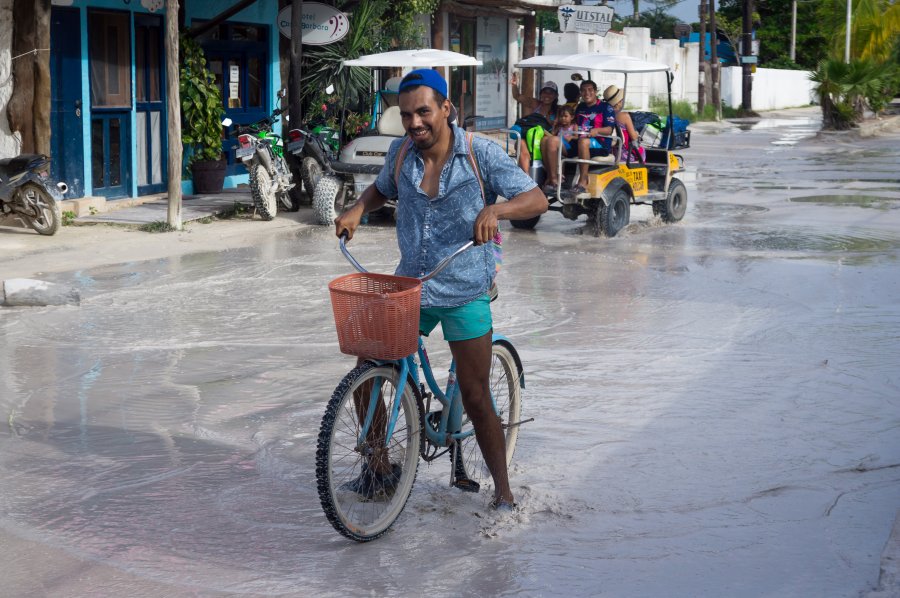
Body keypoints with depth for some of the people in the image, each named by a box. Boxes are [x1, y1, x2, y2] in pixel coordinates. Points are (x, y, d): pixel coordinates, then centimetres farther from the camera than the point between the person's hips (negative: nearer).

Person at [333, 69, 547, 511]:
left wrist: (495, 209, -33)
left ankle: (502, 488, 16)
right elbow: (382, 189, 22)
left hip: (463, 293, -4)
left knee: (475, 397, -1)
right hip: (407, 286, 4)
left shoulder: (481, 154, -12)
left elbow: (537, 200, -13)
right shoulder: (400, 153, 0)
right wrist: (358, 209, 0)